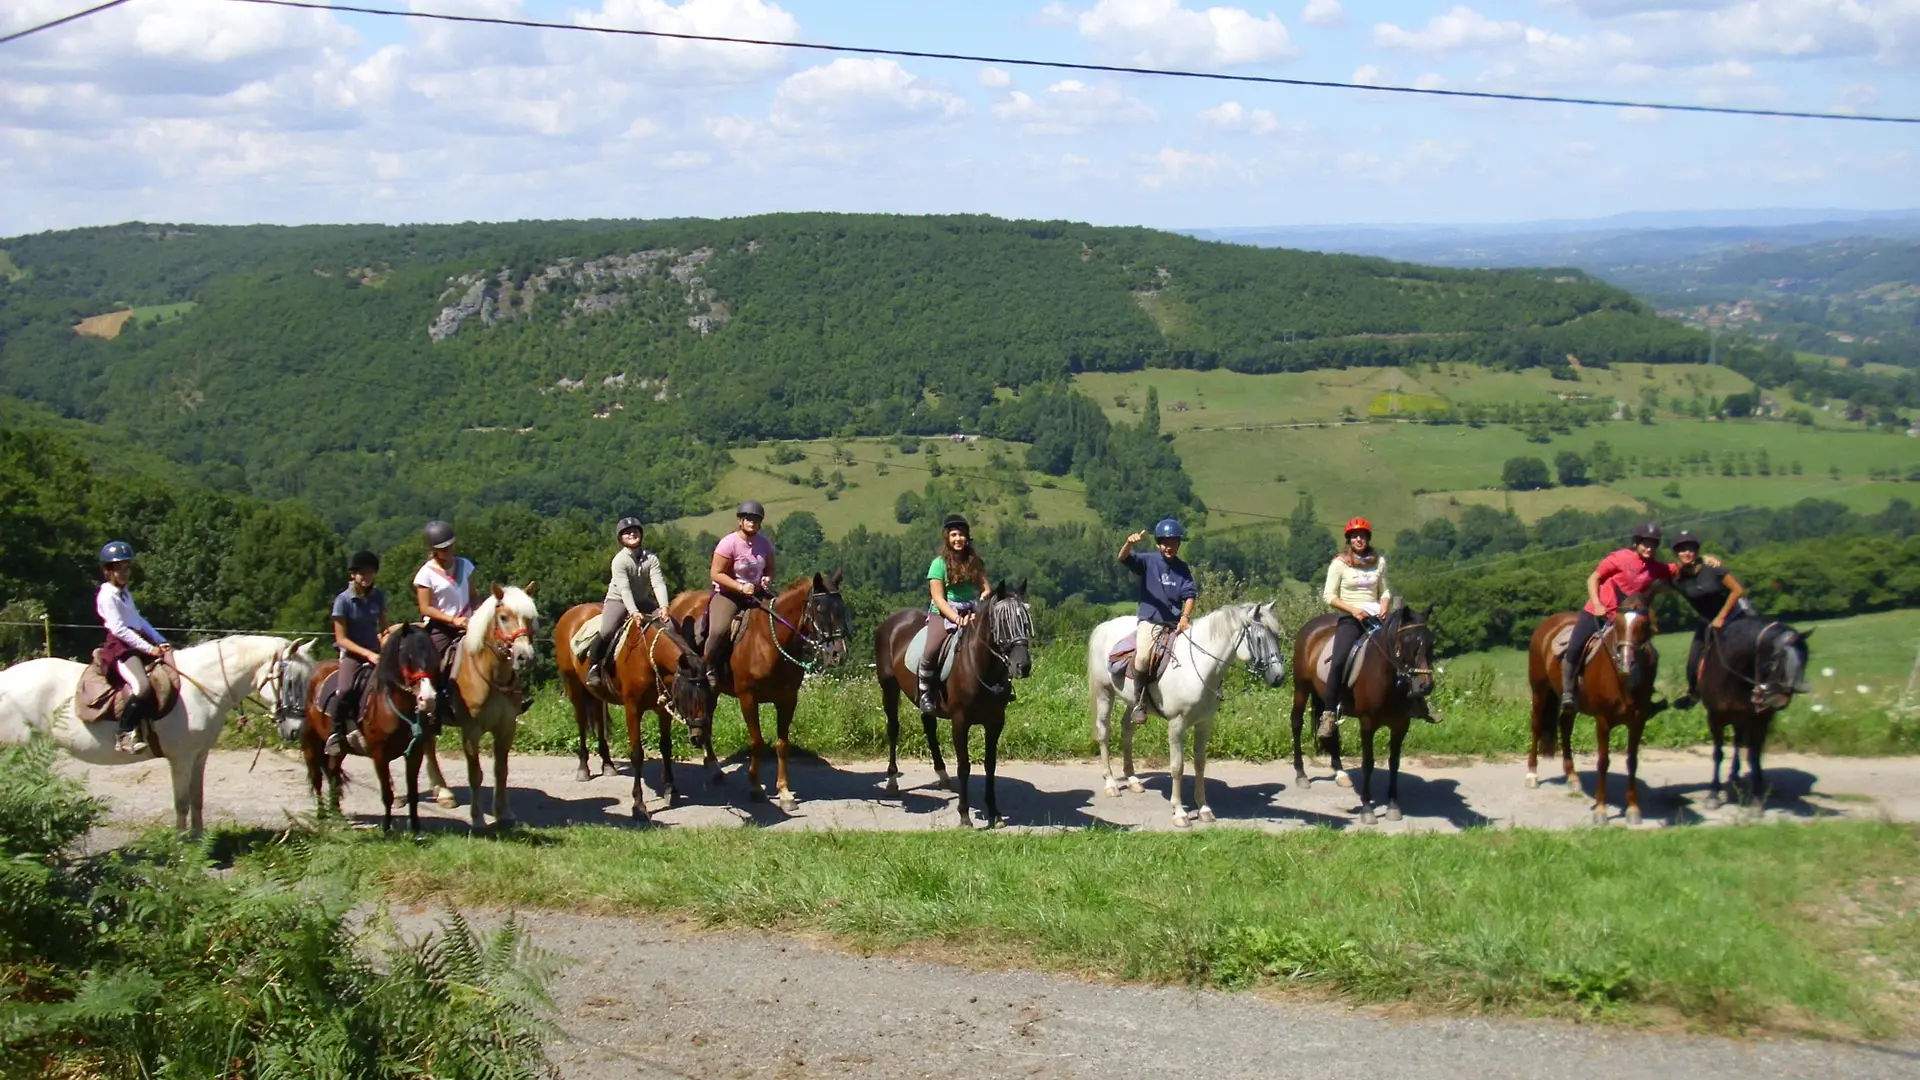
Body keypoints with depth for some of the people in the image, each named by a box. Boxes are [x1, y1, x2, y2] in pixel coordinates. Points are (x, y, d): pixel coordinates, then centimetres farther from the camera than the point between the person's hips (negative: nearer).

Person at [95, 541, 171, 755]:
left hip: (140, 644, 10)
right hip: (121, 647, -10)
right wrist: (149, 648, -20)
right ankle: (125, 734, -22)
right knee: (143, 687, -30)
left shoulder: (125, 593, 21)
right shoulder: (107, 595, -8)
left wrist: (161, 642, 9)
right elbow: (119, 629, -16)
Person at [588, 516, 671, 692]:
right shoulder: (619, 560, -16)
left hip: (643, 601, 5)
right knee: (607, 631, -29)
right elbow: (624, 589, -26)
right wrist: (633, 612, -39)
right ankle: (593, 666, -10)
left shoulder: (651, 558, -5)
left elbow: (658, 583, -18)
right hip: (618, 600, -4)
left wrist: (664, 607, -34)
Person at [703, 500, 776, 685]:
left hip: (757, 592, 6)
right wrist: (741, 588, -24)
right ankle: (708, 668, -9)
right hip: (728, 594, -6)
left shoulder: (765, 543, 3)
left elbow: (770, 569, 16)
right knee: (719, 630, -29)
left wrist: (767, 578, -9)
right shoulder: (729, 543, -14)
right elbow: (716, 574, -15)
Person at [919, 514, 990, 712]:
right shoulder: (939, 563, -4)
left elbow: (985, 589, 7)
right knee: (931, 650, -28)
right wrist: (957, 619, -20)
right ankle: (926, 690, -9)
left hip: (971, 613, 4)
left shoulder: (975, 561, 9)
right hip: (943, 614, -4)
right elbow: (938, 599, -8)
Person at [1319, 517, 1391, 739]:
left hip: (1375, 617, 4)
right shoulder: (1339, 563, 2)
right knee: (1339, 660, -26)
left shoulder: (1379, 562, 13)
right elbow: (1329, 596, -2)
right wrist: (1353, 609, -15)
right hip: (1349, 618, -4)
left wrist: (1384, 606, -2)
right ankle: (1329, 713, -24)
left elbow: (1385, 591, 20)